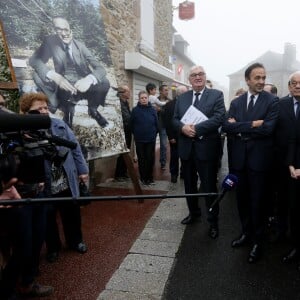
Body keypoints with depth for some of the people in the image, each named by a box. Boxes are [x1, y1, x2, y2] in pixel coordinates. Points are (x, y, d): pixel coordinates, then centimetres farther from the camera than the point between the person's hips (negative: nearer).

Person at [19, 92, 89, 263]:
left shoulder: (60, 125, -4)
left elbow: (75, 148, 3)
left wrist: (82, 169, 5)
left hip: (67, 183, 3)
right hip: (43, 188, -2)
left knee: (72, 214, 20)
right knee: (48, 219, 18)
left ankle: (75, 241, 45)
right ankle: (53, 247, 43)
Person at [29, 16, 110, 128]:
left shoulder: (80, 46, -7)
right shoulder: (51, 41, -8)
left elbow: (100, 69, -14)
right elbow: (34, 60, -16)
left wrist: (89, 79, -39)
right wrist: (55, 76, -34)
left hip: (82, 85, -1)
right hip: (64, 86, 1)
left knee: (104, 83, -28)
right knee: (37, 75, -21)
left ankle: (93, 109, 7)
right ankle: (67, 110, -3)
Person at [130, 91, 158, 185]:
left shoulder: (152, 109, -1)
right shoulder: (135, 110, -4)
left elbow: (157, 124, 3)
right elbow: (131, 124, 1)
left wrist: (154, 133, 5)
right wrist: (136, 133, 6)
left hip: (151, 139, 1)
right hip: (139, 139, -1)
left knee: (150, 159, 4)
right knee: (141, 159, 7)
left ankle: (150, 178, 17)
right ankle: (143, 178, 18)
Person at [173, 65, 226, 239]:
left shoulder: (216, 95, -3)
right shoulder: (182, 98, 11)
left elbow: (219, 118, -15)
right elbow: (175, 119, 6)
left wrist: (196, 128, -22)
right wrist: (183, 127, -16)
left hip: (206, 148, -4)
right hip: (186, 148, 5)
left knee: (209, 187, 4)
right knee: (189, 185, 17)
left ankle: (213, 222, 20)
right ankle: (194, 213, 38)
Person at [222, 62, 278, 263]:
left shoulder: (272, 101, -6)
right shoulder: (236, 102, 7)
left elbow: (268, 128, -19)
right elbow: (227, 126, -7)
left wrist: (240, 127, -13)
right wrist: (251, 125, -18)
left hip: (259, 158, -4)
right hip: (239, 157, 4)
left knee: (257, 201, 7)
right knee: (242, 198, 15)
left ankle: (258, 241, 24)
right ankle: (246, 232, 35)